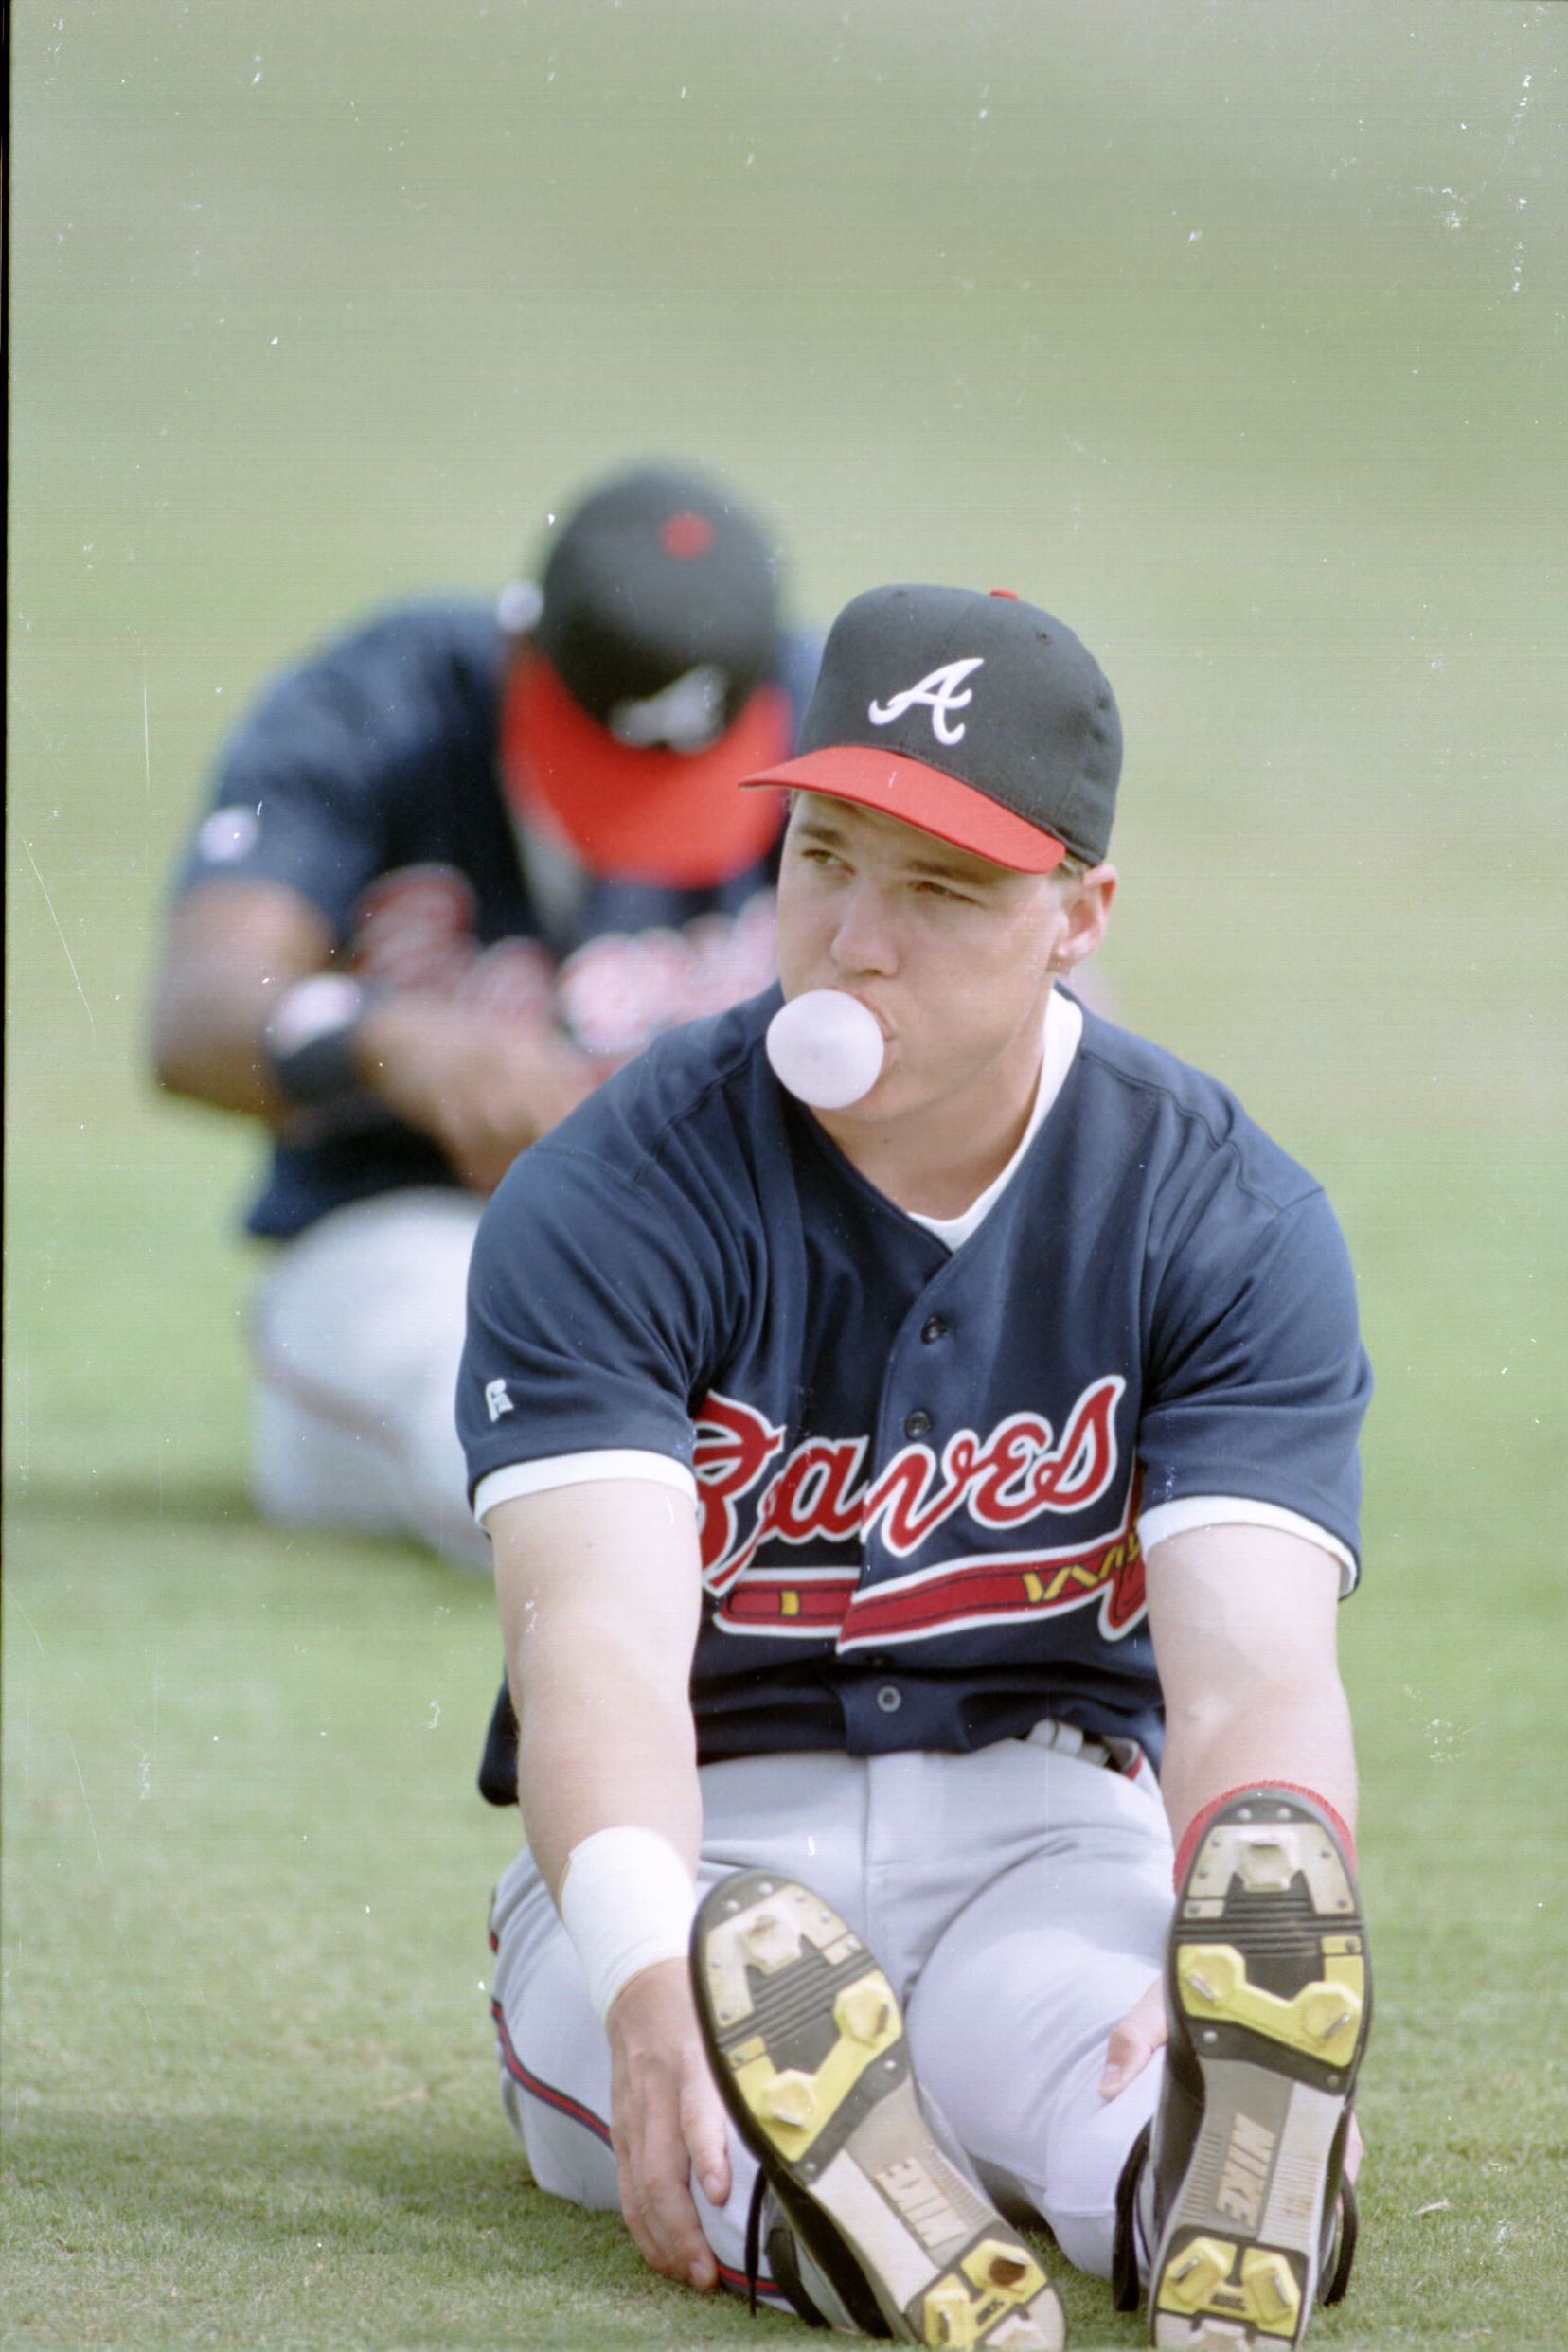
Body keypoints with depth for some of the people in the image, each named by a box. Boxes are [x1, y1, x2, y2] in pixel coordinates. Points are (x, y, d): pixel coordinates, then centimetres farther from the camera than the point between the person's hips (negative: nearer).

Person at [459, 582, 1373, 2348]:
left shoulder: (1226, 1220, -4)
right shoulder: (609, 1206, -10)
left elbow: (1253, 1659, -17)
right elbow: (597, 1638, -25)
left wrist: (1250, 1972, -42)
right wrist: (648, 1978, -48)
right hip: (704, 1844, -1)